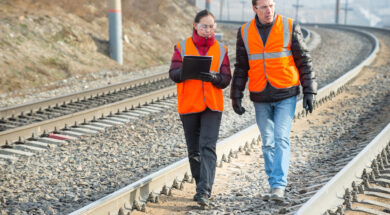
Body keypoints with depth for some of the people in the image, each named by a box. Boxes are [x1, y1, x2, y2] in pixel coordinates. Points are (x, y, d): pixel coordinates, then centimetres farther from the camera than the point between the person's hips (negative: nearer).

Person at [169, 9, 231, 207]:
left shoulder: (220, 49, 5)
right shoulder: (182, 47, 3)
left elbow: (226, 79, 2)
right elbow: (173, 74, -3)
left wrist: (214, 77, -19)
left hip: (212, 105, -1)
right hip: (188, 105, 1)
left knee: (208, 147, -13)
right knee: (194, 150, 10)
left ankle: (204, 191, -17)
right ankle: (202, 187, 25)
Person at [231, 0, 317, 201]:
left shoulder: (289, 27, -4)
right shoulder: (245, 32, 2)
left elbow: (304, 61, -1)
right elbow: (241, 67, 9)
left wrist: (309, 91, -4)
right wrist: (236, 96, 5)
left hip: (286, 95, -3)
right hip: (260, 98, 3)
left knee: (281, 139, -11)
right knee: (267, 143, 7)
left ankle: (279, 186, -9)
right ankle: (274, 186, 17)